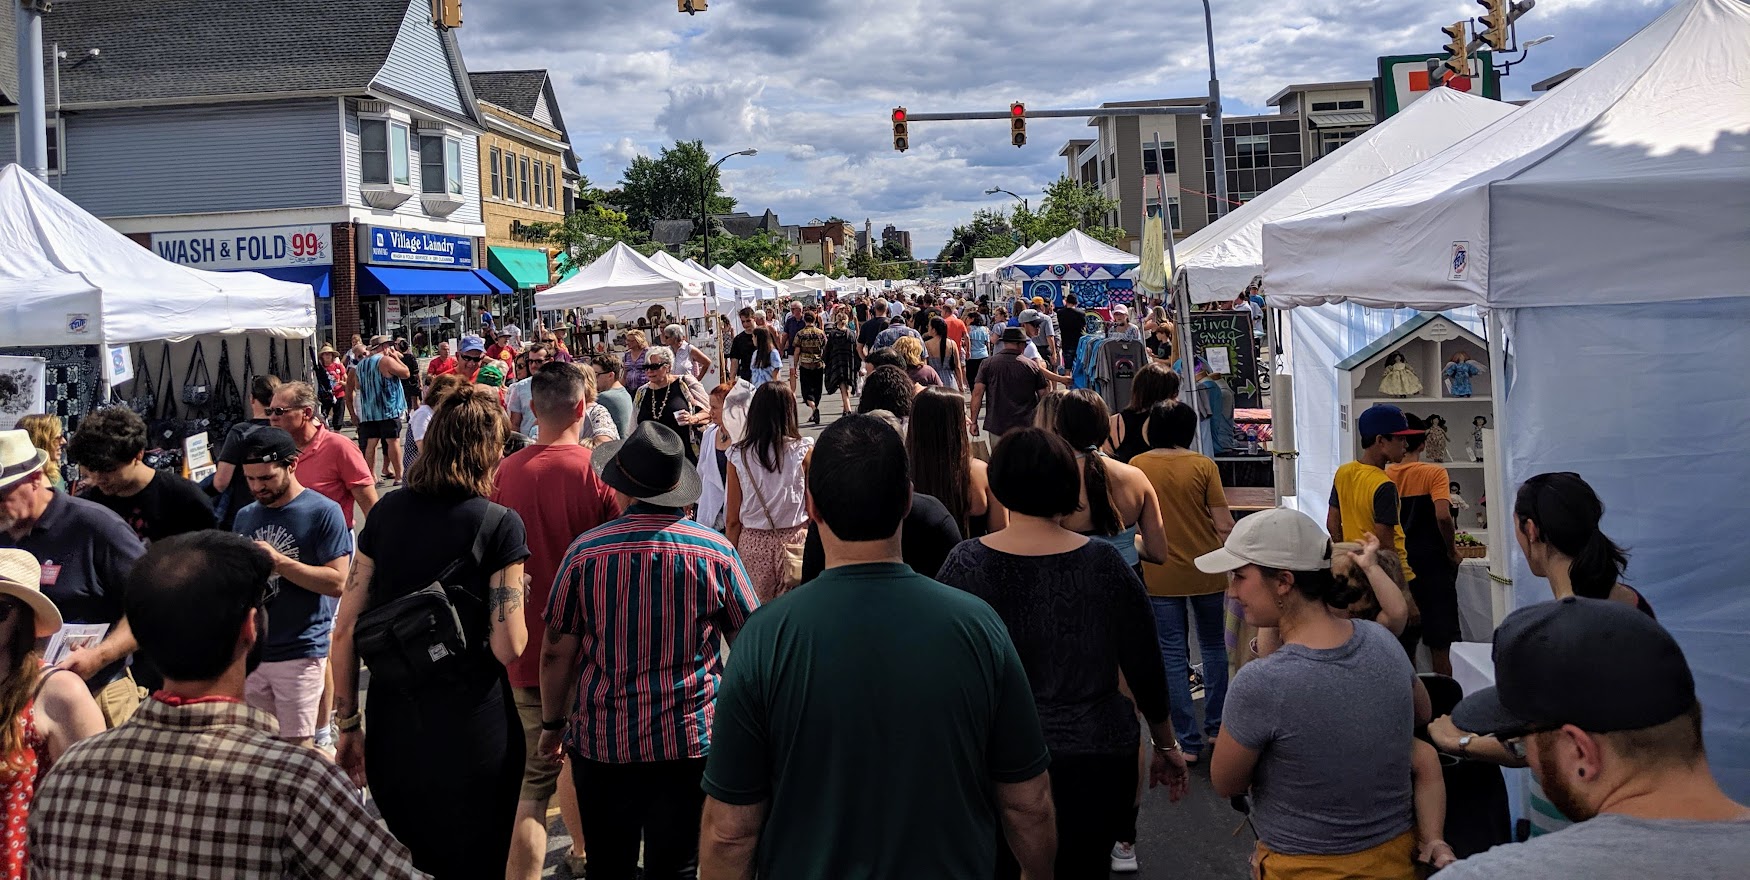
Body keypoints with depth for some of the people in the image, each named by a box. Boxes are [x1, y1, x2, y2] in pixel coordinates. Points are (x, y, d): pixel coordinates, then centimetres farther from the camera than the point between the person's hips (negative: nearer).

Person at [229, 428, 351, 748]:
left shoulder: (323, 512, -8)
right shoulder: (245, 517, 11)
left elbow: (337, 582, -15)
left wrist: (278, 561, -21)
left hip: (300, 650, -6)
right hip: (249, 650, 6)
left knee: (297, 747, -1)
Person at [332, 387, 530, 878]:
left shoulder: (387, 511, 1)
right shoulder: (498, 525, -11)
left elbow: (345, 628, 3)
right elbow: (509, 648, -15)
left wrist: (348, 724, 11)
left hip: (392, 728, 4)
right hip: (471, 734, -4)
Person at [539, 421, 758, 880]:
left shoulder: (585, 552, -9)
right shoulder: (716, 551, -8)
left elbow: (556, 653, -3)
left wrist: (552, 724, 12)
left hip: (602, 743, 1)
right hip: (691, 740, 0)